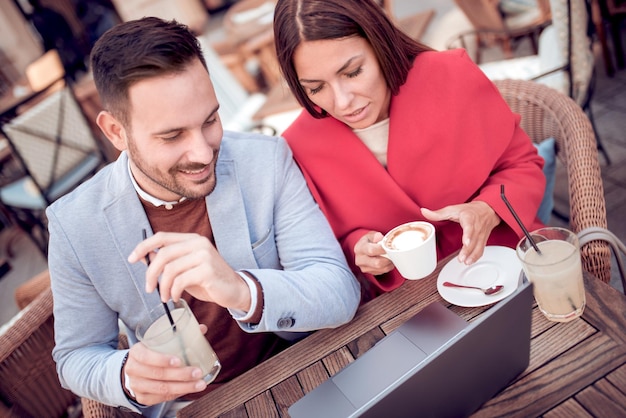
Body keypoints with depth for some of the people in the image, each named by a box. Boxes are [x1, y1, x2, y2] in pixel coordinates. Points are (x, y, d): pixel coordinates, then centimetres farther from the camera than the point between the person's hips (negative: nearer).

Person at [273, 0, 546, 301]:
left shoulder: (451, 76, -14)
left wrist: (488, 212, -20)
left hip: (498, 255, 1)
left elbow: (523, 166, -1)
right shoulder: (301, 149, -12)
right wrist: (358, 249, -19)